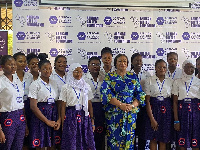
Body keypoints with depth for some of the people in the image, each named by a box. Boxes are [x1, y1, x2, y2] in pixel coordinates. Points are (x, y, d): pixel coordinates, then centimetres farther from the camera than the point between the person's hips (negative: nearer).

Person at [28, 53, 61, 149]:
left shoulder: (54, 83, 12)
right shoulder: (35, 84, -4)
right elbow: (33, 106, -10)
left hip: (54, 116, 5)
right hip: (40, 117, -4)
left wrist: (59, 120, -5)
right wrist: (47, 121, -12)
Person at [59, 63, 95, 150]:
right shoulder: (66, 87, 1)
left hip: (85, 116, 3)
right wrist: (63, 123, -3)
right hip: (71, 116, -2)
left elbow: (90, 104, 10)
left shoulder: (86, 86, 9)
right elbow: (63, 106, 0)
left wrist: (92, 121, 6)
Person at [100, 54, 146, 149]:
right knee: (114, 139, -1)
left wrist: (132, 105, -11)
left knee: (129, 140, 5)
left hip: (131, 113, 2)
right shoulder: (109, 77, 4)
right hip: (114, 113, -2)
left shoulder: (133, 76, 11)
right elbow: (106, 94, -7)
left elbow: (140, 94, 6)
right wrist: (120, 104, -17)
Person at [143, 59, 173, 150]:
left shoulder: (170, 81, 5)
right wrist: (152, 119, -12)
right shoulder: (149, 81, -2)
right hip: (153, 109, -2)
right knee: (153, 139, 2)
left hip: (166, 110, 2)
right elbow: (147, 100, -6)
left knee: (163, 140, 5)